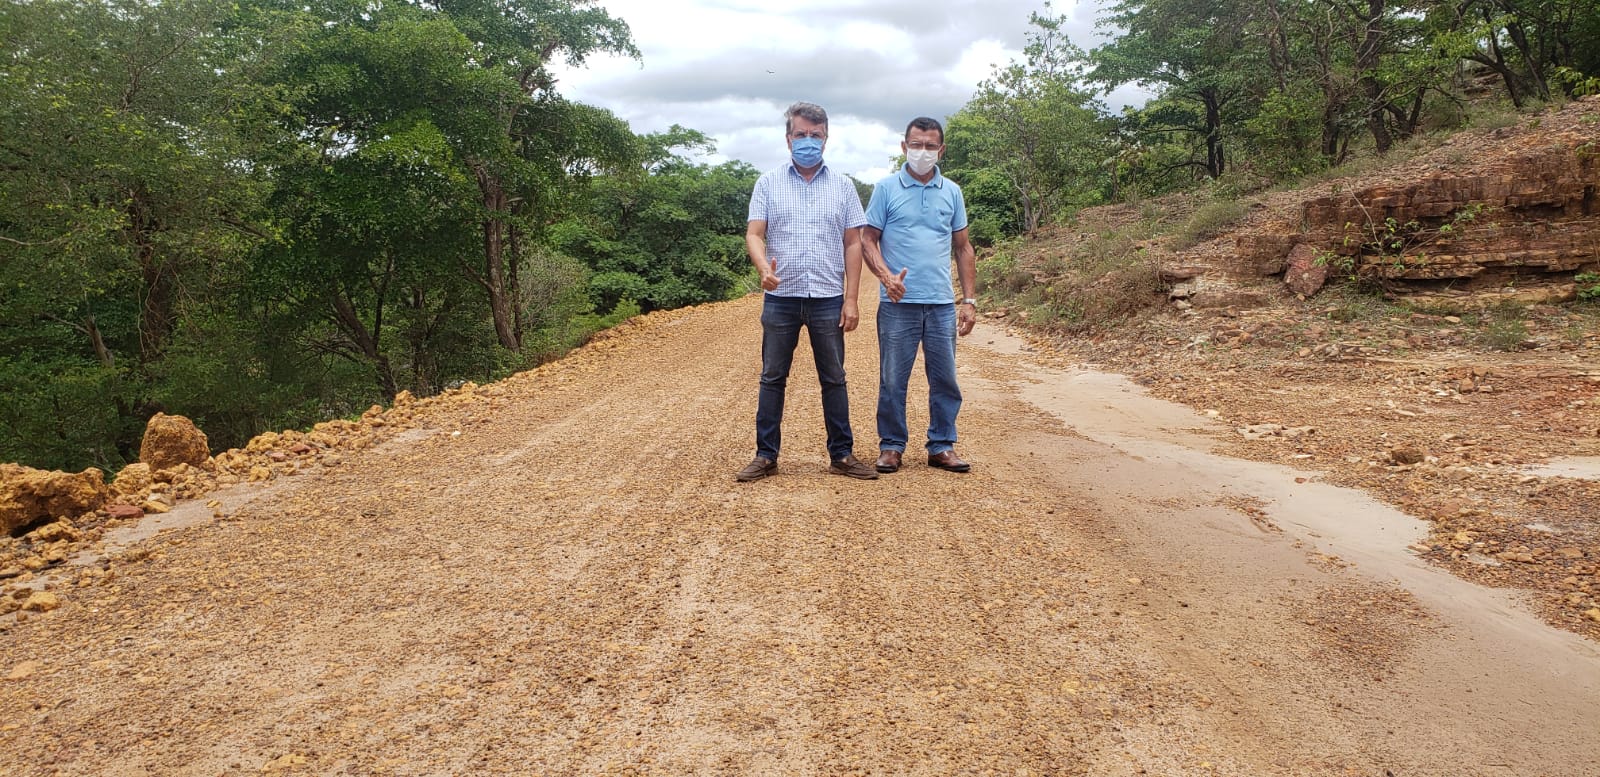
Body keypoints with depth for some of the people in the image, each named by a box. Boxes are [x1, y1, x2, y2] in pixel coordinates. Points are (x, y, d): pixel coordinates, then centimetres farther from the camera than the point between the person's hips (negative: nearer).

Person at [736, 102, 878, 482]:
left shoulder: (842, 185, 7)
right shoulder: (768, 182, 5)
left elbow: (853, 244, 5)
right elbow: (754, 233, -2)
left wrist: (851, 299, -2)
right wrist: (764, 268, -24)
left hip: (828, 298, 0)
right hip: (780, 298, 0)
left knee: (834, 379, 6)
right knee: (773, 378, 6)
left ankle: (842, 454, 15)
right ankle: (766, 455, 14)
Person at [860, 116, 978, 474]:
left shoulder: (951, 192, 10)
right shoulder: (886, 188, 2)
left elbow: (963, 248, 13)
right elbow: (868, 239, 0)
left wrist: (969, 300, 6)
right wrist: (886, 275, -18)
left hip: (942, 304, 3)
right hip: (899, 302, -3)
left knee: (945, 380, 6)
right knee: (893, 380, 2)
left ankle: (942, 447, 18)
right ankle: (891, 447, 15)